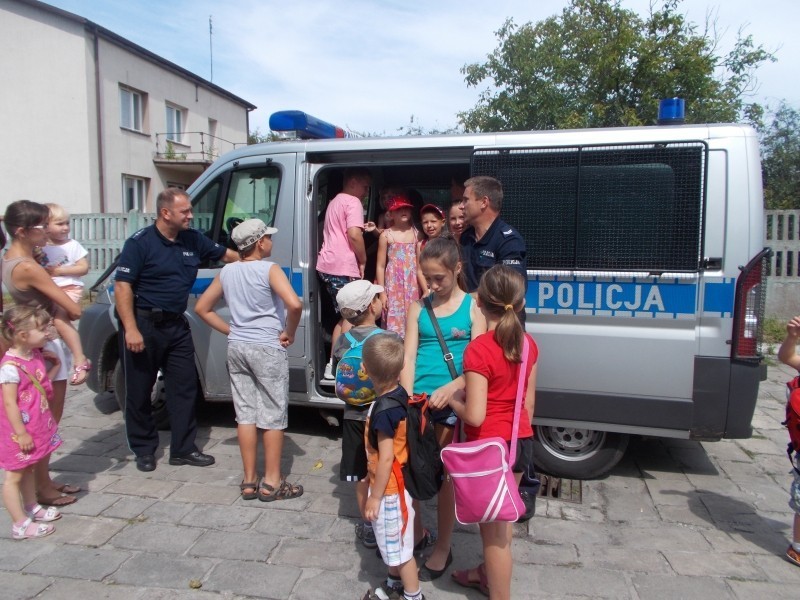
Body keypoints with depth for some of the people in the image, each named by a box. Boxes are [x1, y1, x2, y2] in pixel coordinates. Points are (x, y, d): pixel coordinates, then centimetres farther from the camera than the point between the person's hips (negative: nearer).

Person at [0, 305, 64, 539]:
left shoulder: (36, 356, 3)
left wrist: (54, 367, 3)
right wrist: (21, 433, -21)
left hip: (36, 427, 9)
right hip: (20, 432, -9)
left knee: (27, 469, 23)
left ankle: (32, 508, 37)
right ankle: (20, 524, 12)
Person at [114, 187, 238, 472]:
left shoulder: (193, 240, 5)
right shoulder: (140, 242, -12)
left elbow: (226, 254, 16)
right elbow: (122, 286, -15)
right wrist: (131, 329, -21)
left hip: (176, 324, 6)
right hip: (143, 323, -5)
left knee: (184, 386, 6)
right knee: (139, 390, 7)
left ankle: (183, 448, 17)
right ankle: (144, 450, 23)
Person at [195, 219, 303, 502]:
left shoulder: (227, 272, 7)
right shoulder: (269, 269, -11)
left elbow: (202, 308, 14)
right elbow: (294, 304, -26)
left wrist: (230, 331, 13)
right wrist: (289, 333, -10)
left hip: (236, 348, 6)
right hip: (267, 349, -6)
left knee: (245, 413, 12)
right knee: (273, 415, 4)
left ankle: (249, 480, 20)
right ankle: (272, 482, 11)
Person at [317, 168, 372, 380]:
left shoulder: (335, 201, 24)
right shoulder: (353, 202, -6)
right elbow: (354, 234, -19)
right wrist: (363, 261, -7)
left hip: (327, 264, 9)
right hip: (343, 267, -9)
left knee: (344, 316, 14)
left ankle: (333, 365, 13)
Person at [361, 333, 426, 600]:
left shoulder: (383, 410, -28)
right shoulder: (400, 394, -3)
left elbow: (386, 458, -25)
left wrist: (375, 496, -15)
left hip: (389, 490, -9)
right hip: (397, 485, 9)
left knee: (399, 547, 8)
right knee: (393, 543, 26)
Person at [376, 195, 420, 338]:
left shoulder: (415, 234, 5)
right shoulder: (386, 235, -2)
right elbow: (380, 265, -1)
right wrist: (382, 292, -4)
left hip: (412, 284, 2)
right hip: (393, 284, -2)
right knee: (394, 321, -2)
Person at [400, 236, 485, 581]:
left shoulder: (473, 307, -1)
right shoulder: (418, 308, 7)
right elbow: (408, 357, -1)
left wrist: (450, 388, -25)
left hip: (451, 402, -3)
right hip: (416, 401, 3)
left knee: (445, 475, 8)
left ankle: (443, 548, 27)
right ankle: (415, 532, 37)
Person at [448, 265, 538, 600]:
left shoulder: (478, 350, -23)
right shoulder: (528, 344, -1)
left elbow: (474, 416, -24)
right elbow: (529, 401, 8)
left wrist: (449, 398, -6)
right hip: (521, 442, 8)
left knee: (494, 528, 8)